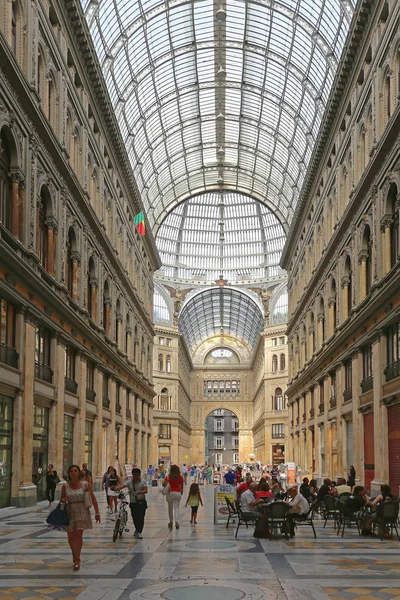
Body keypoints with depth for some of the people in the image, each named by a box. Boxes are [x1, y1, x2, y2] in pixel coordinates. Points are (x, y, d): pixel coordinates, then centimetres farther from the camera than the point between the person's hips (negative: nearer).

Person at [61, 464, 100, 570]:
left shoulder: (85, 484, -3)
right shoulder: (65, 486, 1)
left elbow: (93, 499, 0)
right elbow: (62, 499, 13)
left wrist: (97, 512, -2)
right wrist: (64, 500, -12)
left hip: (82, 511, -2)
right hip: (70, 511, 2)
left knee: (78, 534, -11)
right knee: (71, 536, 6)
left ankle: (77, 560, -8)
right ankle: (74, 555, 32)